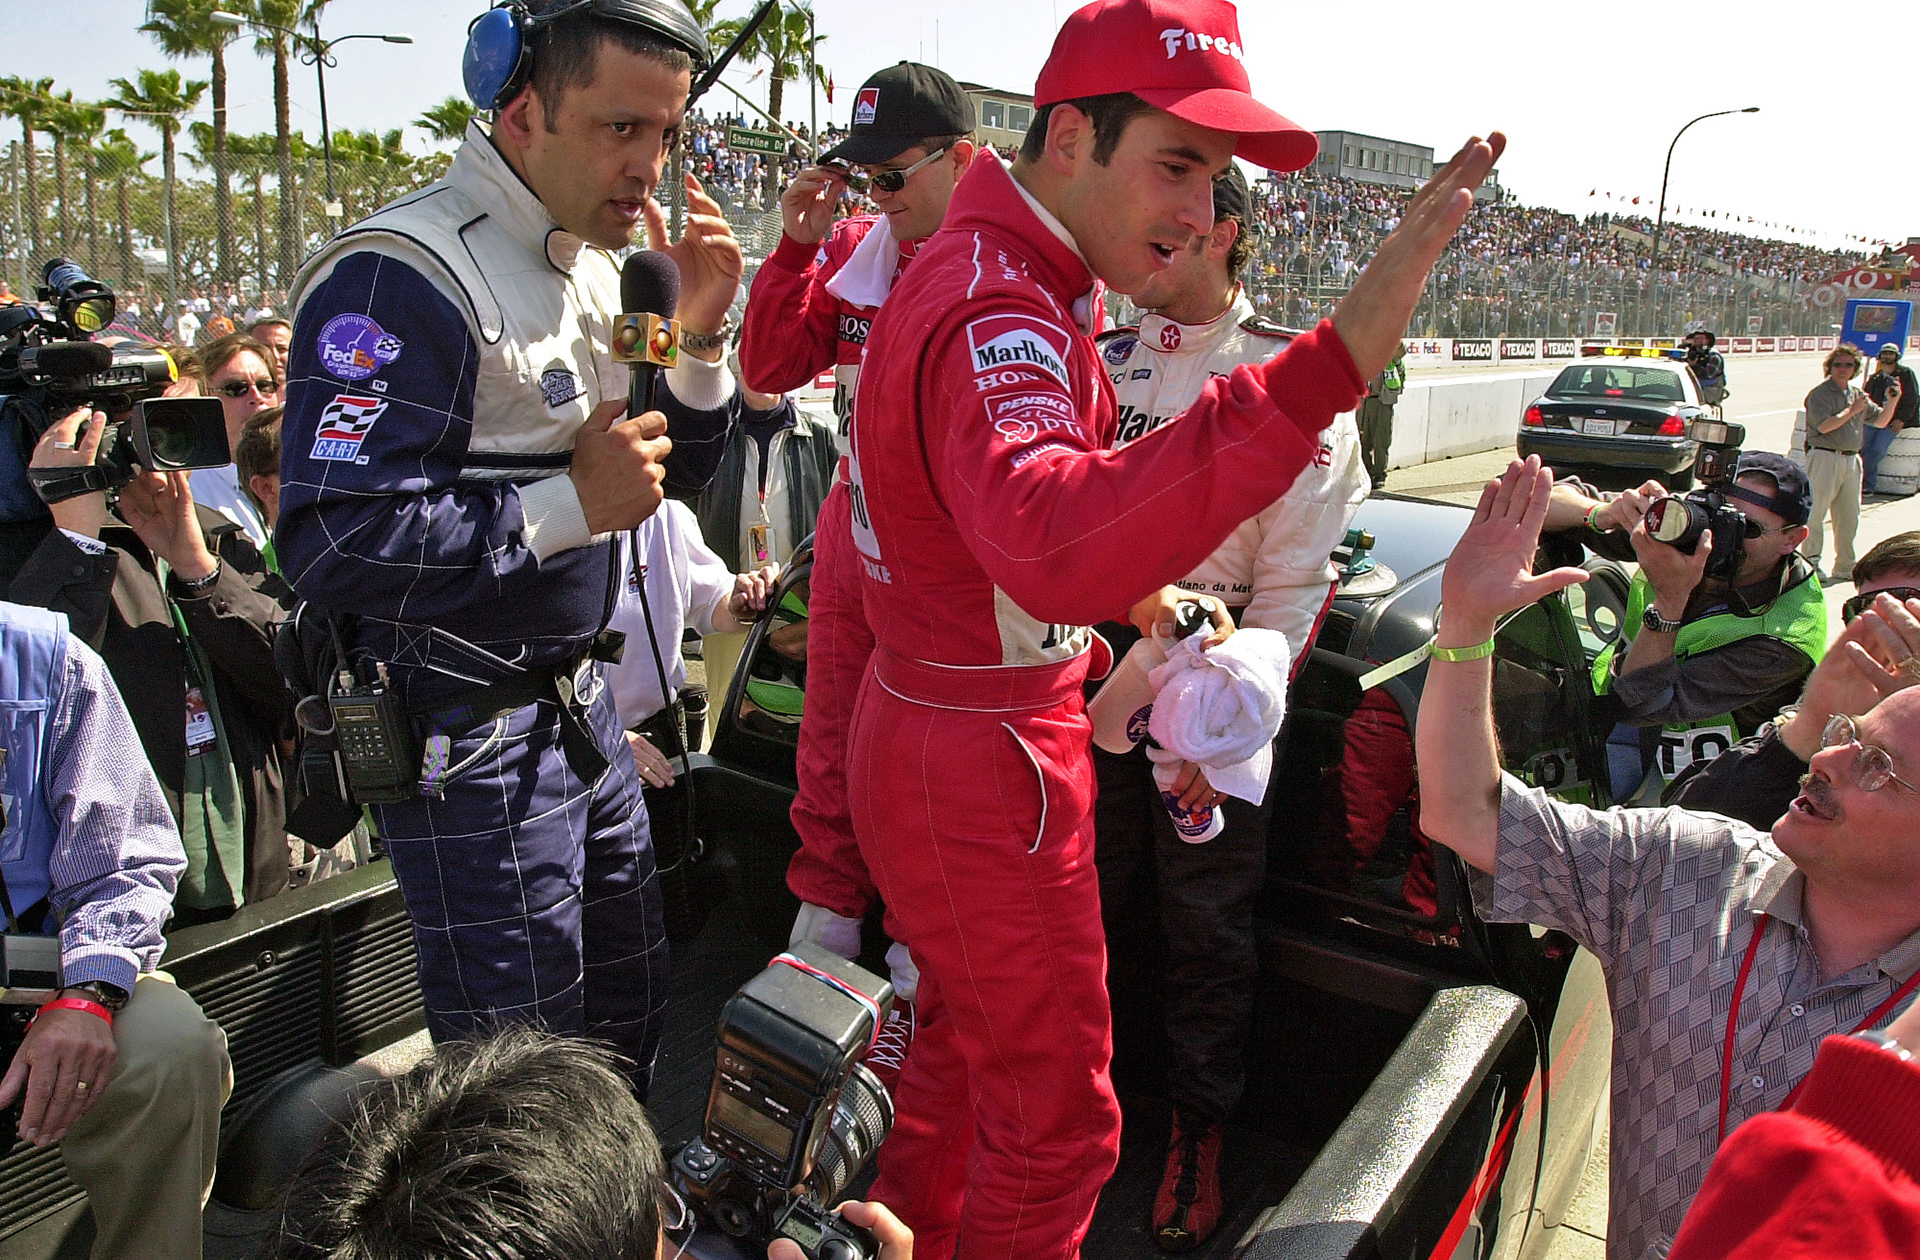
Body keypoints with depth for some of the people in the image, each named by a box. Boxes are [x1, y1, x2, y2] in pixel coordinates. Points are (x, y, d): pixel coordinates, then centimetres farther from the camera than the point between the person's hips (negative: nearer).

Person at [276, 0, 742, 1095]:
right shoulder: (405, 276, -19)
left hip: (581, 705, 9)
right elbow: (332, 544, -26)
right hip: (471, 738, -8)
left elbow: (677, 476, 14)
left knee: (632, 1007, 23)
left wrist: (697, 337, -3)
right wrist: (571, 503, -24)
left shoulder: (598, 264, 8)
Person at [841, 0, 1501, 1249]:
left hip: (925, 716, 10)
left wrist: (1133, 588, 9)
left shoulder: (979, 268, 8)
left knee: (966, 1033, 28)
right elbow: (1053, 552, -49)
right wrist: (1331, 365, -52)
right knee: (1056, 1116, 7)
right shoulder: (997, 314, -27)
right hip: (979, 766, -10)